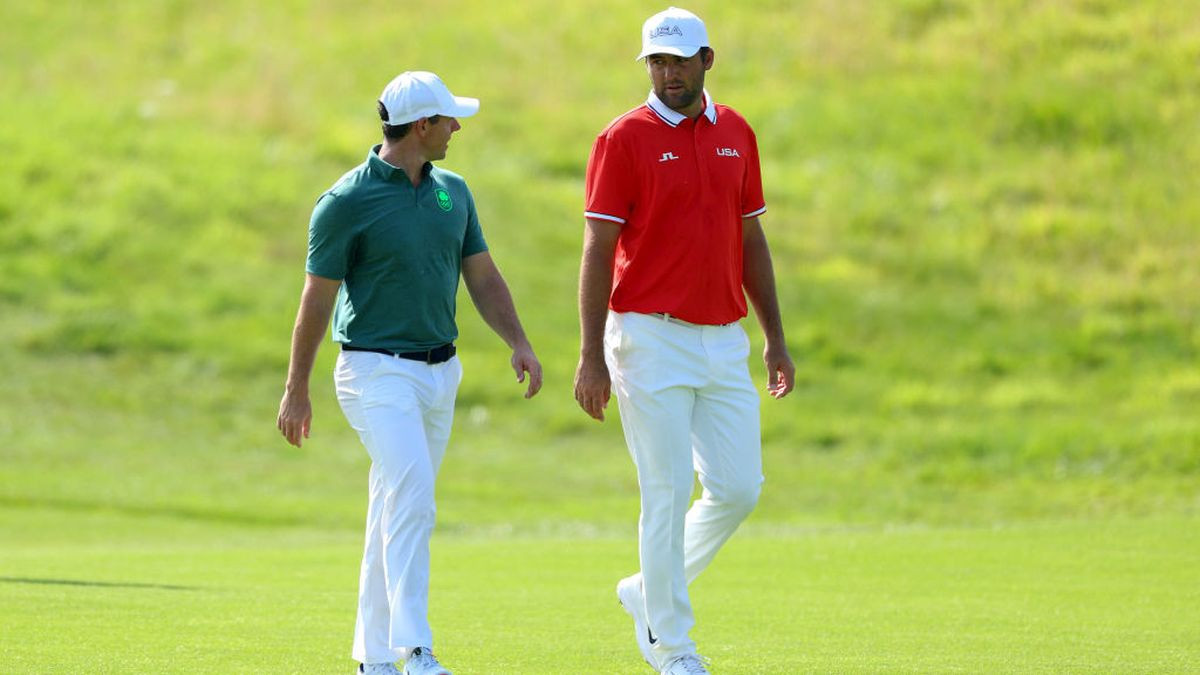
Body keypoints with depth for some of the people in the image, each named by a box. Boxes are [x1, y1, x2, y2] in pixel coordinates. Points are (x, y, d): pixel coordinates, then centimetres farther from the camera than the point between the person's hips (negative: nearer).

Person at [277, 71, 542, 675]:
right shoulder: (347, 202, -10)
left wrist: (518, 343, -1)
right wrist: (296, 391, -3)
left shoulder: (452, 192, 9)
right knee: (412, 500, -20)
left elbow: (482, 276, 14)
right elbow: (317, 298, -6)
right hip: (377, 371, -7)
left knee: (394, 512, 10)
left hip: (440, 372, 7)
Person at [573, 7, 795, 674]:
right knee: (668, 495, -4)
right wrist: (592, 357, -14)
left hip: (724, 342, 5)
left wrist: (776, 340, 13)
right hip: (652, 338, -5)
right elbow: (599, 249, -8)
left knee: (739, 489, 4)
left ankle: (649, 592, 24)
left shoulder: (736, 133, 10)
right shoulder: (624, 139, -6)